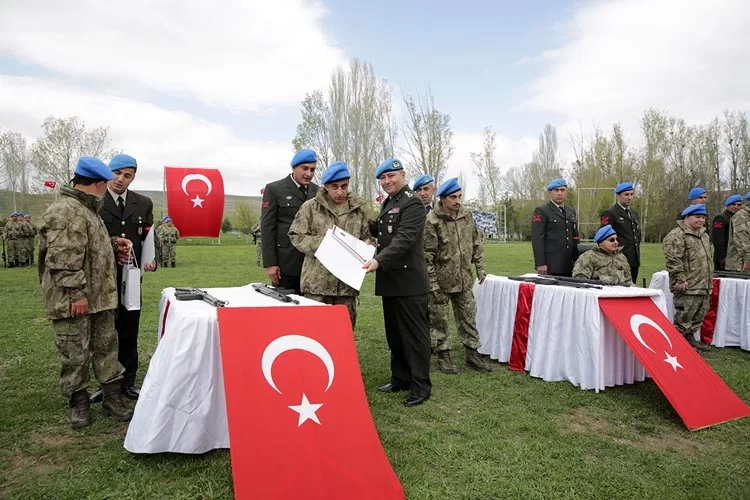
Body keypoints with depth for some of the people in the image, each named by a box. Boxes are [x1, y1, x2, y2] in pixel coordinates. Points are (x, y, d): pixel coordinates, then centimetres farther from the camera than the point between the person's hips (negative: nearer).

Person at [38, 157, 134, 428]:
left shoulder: (87, 209, 16)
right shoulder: (65, 212, -18)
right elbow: (62, 260, -23)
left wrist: (112, 243, 11)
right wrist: (76, 293, -22)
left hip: (100, 297, 10)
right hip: (72, 301, -10)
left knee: (106, 347, 13)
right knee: (75, 355, 4)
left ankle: (113, 398, 22)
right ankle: (78, 403, 19)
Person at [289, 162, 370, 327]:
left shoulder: (358, 209, 9)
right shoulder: (310, 207, -1)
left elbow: (365, 239, 17)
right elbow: (296, 236, -1)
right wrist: (323, 244, -14)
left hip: (347, 282, 3)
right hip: (318, 281, -3)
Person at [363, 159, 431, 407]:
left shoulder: (412, 203, -11)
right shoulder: (387, 203, 17)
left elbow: (404, 239, -23)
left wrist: (379, 260, -33)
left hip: (409, 280, -9)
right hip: (390, 279, 9)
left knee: (414, 333, -1)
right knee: (394, 333, 15)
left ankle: (420, 386, 8)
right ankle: (400, 378, 28)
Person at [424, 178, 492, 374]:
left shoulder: (466, 215, 3)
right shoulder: (433, 220, -14)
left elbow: (476, 244, 12)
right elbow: (427, 254, -14)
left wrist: (480, 268, 9)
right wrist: (432, 281, -14)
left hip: (464, 279, 5)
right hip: (442, 280, -5)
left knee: (468, 317, 11)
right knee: (439, 319, 6)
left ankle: (472, 355, 23)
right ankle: (443, 356, 19)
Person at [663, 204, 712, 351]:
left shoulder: (703, 235, 19)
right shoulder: (676, 235, -13)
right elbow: (673, 260, -20)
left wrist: (709, 281, 24)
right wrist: (680, 279, -21)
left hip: (703, 286, 9)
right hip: (687, 287, -9)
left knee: (699, 314, 15)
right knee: (684, 315, -6)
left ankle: (689, 337, 27)